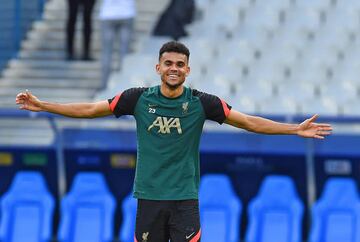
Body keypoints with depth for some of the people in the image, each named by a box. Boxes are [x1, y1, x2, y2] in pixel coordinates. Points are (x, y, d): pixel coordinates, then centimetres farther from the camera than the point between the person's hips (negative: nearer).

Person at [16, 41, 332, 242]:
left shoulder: (201, 103, -3)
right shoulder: (139, 98, -2)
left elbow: (250, 122, -1)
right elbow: (90, 110, 2)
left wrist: (295, 129, -8)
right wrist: (42, 105, -1)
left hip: (185, 198, -1)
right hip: (149, 196, 1)